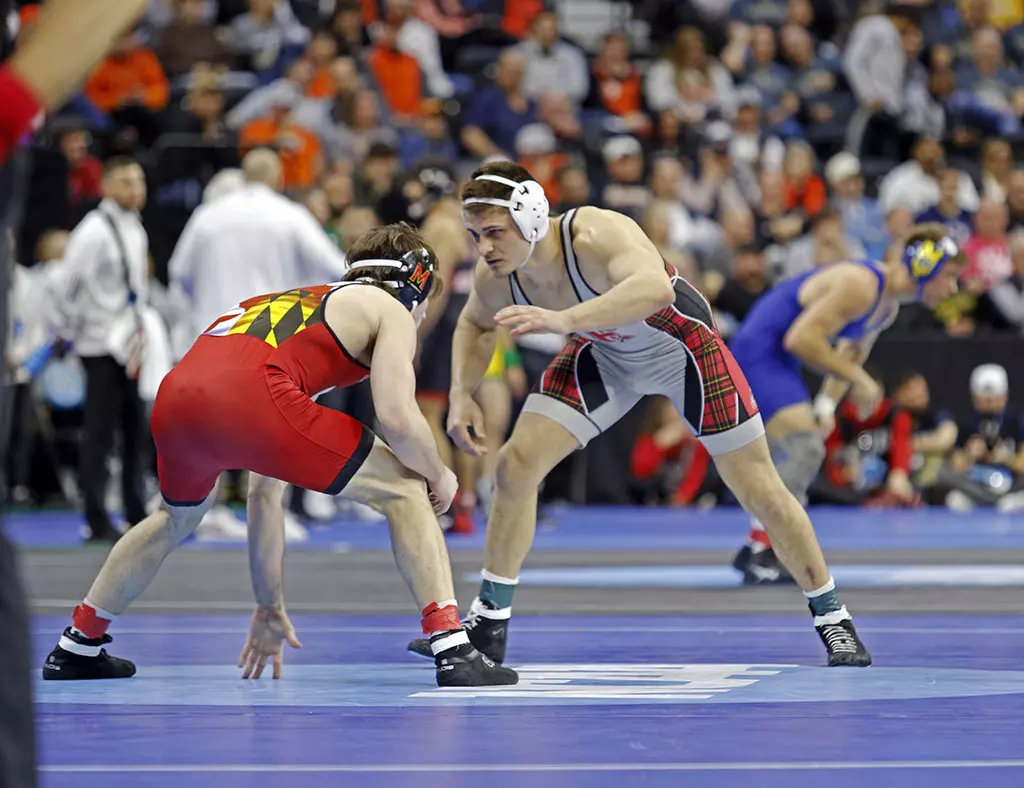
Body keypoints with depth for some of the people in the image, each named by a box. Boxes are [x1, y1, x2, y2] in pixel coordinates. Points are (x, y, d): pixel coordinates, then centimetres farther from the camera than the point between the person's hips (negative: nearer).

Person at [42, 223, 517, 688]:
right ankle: (452, 651, -3)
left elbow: (264, 491, 42)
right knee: (405, 492, 9)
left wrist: (270, 606, 45)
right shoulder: (390, 311, 21)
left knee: (177, 520, 39)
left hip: (175, 394, 7)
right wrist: (440, 476, 22)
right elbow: (398, 418, 0)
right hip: (248, 399, -7)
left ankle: (75, 648, 45)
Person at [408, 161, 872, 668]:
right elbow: (475, 325, 4)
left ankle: (832, 618, 19)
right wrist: (462, 394, -12)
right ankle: (489, 622, 4)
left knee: (759, 491, -1)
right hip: (604, 355, 5)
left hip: (680, 345, -5)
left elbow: (656, 287, -63)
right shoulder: (494, 277, -22)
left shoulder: (598, 236, -42)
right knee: (517, 464, -10)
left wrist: (565, 320, -74)